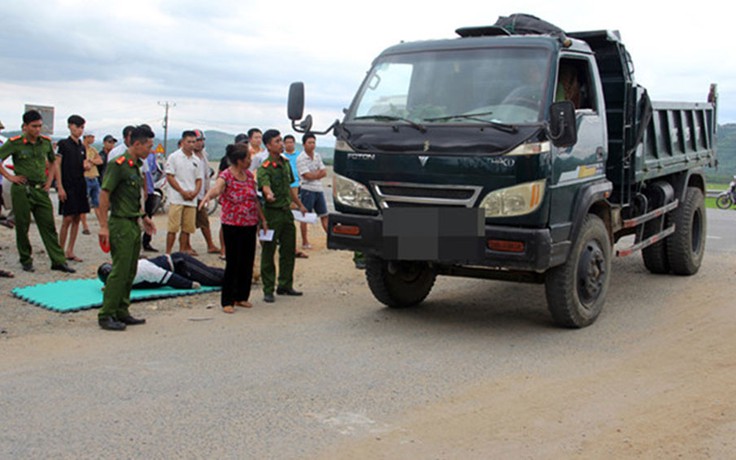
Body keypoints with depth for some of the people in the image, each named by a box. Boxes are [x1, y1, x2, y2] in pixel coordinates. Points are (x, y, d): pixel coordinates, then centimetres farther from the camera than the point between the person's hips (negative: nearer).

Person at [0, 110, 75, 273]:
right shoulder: (15, 143, -7)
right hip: (22, 190, -4)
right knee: (22, 227, 5)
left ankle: (58, 261, 4)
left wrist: (50, 179, 11)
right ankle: (26, 261, 18)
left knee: (49, 226, 2)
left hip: (41, 190, 4)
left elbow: (53, 162, 22)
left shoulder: (46, 142, 7)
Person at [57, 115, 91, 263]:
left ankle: (70, 251, 12)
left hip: (80, 185, 6)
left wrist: (86, 166, -1)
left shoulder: (82, 147, 14)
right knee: (68, 219, -9)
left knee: (77, 218, 6)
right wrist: (60, 187, -14)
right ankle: (61, 250, 0)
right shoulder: (63, 144, -4)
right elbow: (57, 166, -8)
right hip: (68, 186, -6)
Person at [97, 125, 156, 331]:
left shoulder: (136, 165, 14)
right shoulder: (118, 164, -14)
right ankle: (106, 315, 0)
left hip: (134, 224, 9)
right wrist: (104, 226, -19)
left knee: (130, 272, 12)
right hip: (121, 224, -9)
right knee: (120, 271, -8)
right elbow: (104, 194, -16)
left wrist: (143, 216, 21)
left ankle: (121, 312, 20)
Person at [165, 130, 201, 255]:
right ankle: (168, 253, 0)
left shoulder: (196, 160, 14)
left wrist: (195, 192, -3)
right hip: (177, 199, -5)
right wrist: (183, 192, -11)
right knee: (173, 228, -6)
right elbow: (169, 177, -5)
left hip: (192, 200, 5)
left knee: (187, 228, 6)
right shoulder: (174, 157, -1)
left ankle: (182, 252, 16)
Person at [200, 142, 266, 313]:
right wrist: (208, 196, -56)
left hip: (250, 224, 6)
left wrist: (263, 219, 15)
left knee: (247, 262, 9)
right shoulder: (226, 176, -13)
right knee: (233, 263, -3)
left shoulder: (249, 175, 8)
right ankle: (227, 301, 7)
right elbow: (217, 188, -34)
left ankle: (242, 297, 22)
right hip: (232, 225, -6)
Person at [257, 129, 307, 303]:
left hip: (287, 211, 8)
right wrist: (269, 195, -54)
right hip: (272, 212, -7)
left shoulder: (286, 163, 11)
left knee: (288, 251, 13)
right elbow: (265, 186, -32)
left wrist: (299, 204, 27)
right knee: (268, 253, 0)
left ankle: (285, 285, 25)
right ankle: (268, 290, 7)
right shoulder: (264, 168, -13)